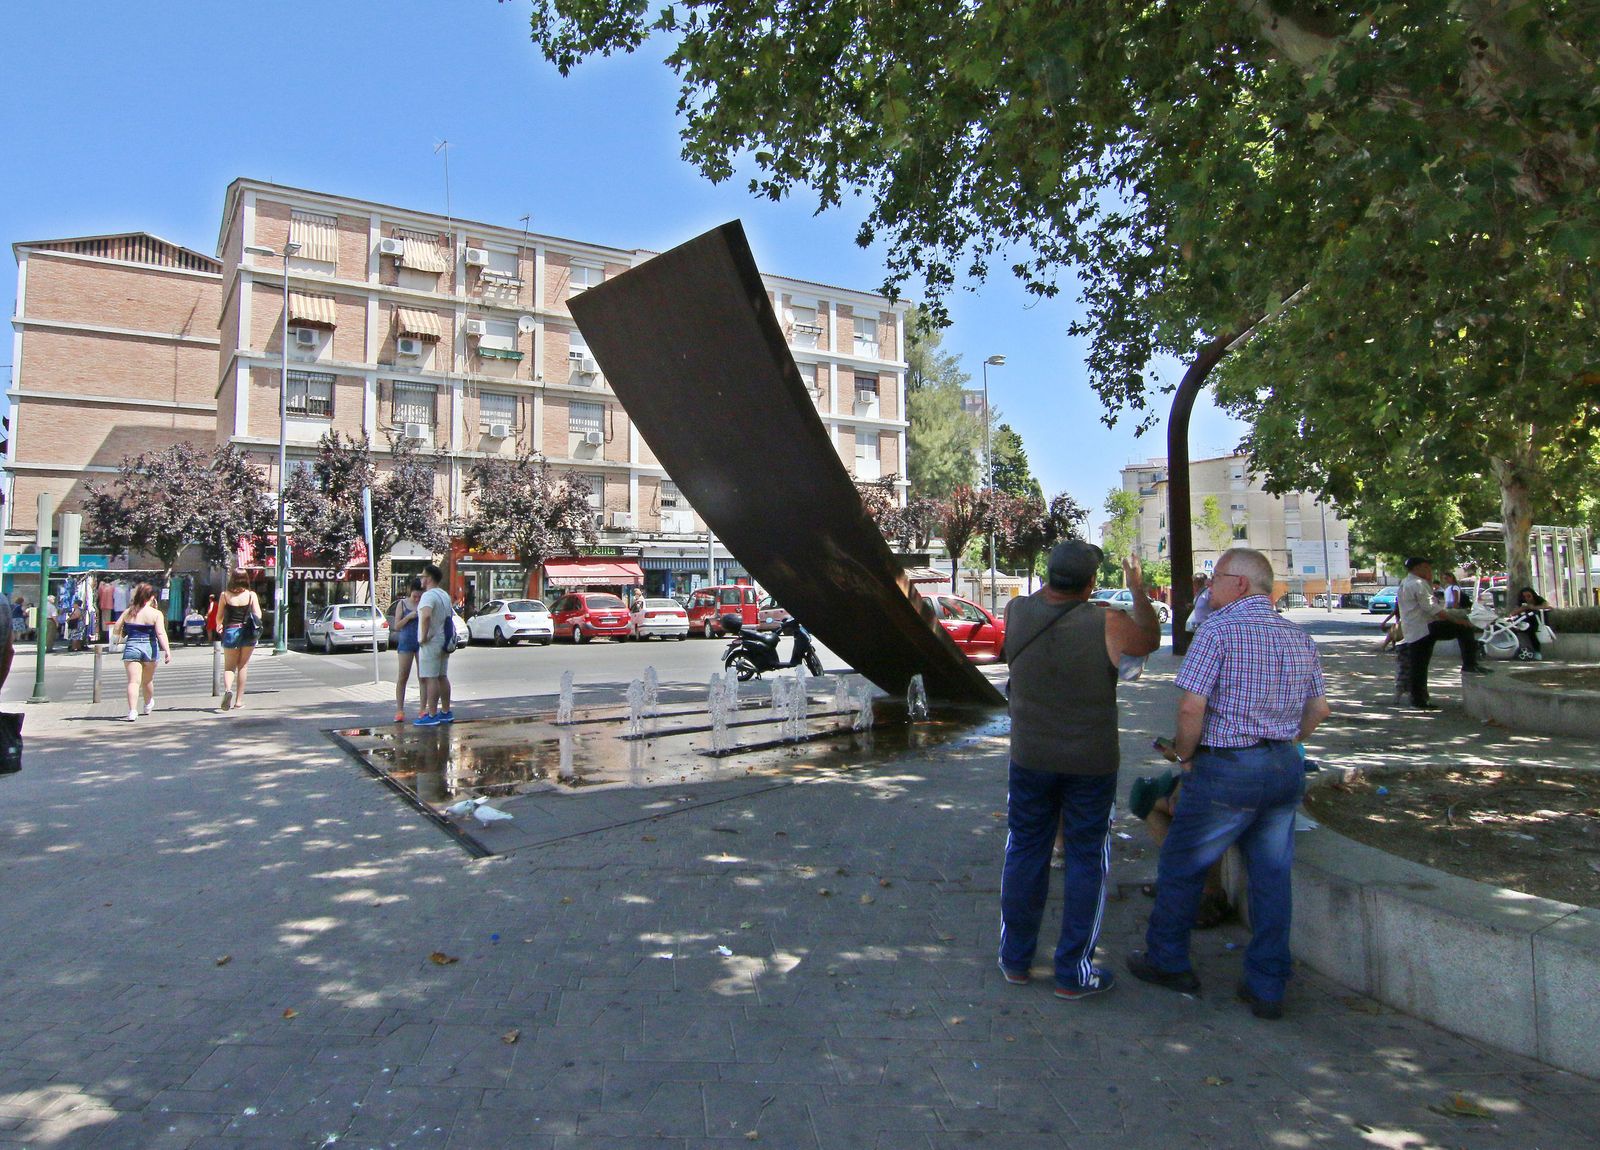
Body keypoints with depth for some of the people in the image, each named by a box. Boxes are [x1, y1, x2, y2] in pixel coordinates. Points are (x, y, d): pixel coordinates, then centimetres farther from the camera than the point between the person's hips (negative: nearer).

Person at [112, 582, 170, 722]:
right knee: (148, 680, 19)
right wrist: (167, 650, -20)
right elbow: (161, 633, -15)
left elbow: (116, 630, 5)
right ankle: (148, 705, 41)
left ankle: (132, 710, -21)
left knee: (133, 681, -6)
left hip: (131, 648, 1)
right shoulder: (156, 614, -4)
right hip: (150, 648, -1)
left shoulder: (128, 612, 5)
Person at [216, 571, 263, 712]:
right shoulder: (251, 595, -2)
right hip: (247, 633, 0)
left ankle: (228, 689, -20)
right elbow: (258, 615, -6)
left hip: (230, 632, 0)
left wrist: (219, 626, 27)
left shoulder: (225, 595, -1)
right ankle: (239, 700, 11)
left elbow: (219, 617, 5)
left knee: (229, 667, 9)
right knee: (243, 666, 10)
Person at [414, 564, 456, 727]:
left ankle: (431, 715, -8)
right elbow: (451, 616, 26)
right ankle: (446, 712, 20)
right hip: (443, 642, 10)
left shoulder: (429, 595, -17)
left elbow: (426, 616, -35)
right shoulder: (445, 595, 15)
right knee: (442, 677, 14)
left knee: (430, 678, -8)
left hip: (430, 643, -10)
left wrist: (423, 636, -25)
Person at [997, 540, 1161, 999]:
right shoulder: (1107, 625, -17)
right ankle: (1073, 974, 18)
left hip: (1030, 758, 3)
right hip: (1091, 763, -2)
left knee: (1025, 853, 15)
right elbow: (1149, 640, 6)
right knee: (1086, 861, 10)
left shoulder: (1016, 613, -9)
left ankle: (1016, 959, 27)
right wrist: (1138, 590, 18)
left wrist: (1056, 577, 23)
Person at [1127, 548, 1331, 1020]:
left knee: (1181, 867, 10)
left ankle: (1167, 961, 25)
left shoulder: (1220, 631, -14)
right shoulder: (1299, 638, 9)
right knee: (1272, 875, 13)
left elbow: (1191, 705, -21)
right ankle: (1267, 988, 21)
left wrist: (1184, 754, -6)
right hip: (1286, 769, 7)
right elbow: (1318, 708, 16)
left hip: (1227, 769, -7)